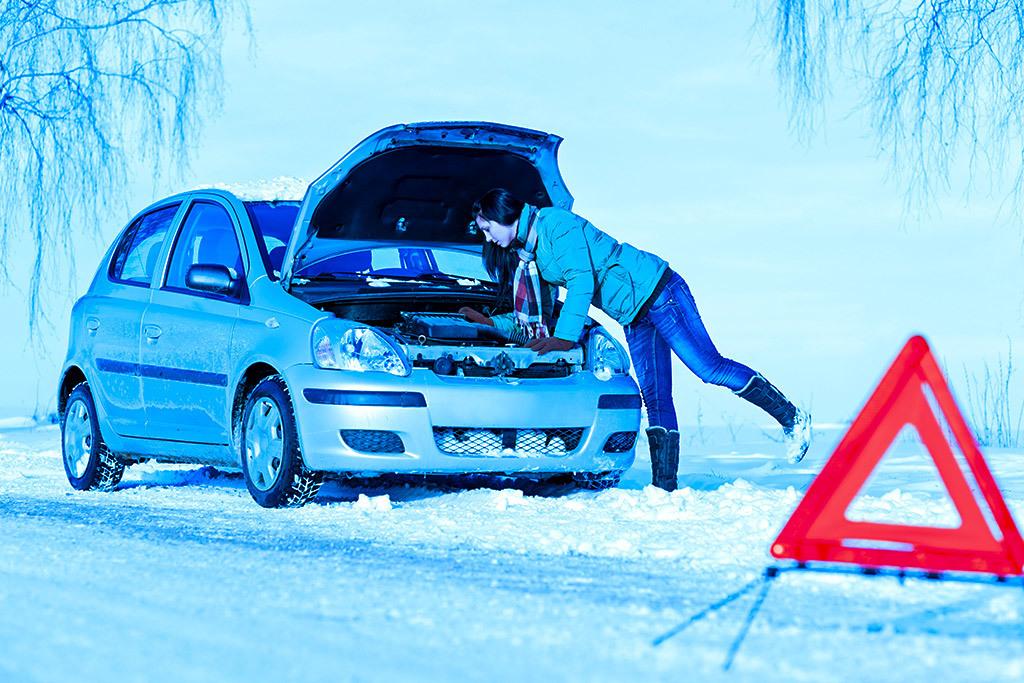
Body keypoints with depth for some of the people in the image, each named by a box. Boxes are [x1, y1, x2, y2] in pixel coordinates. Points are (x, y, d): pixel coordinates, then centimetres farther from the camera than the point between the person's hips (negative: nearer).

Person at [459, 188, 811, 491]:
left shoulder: (554, 223, -14)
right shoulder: (527, 254, 14)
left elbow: (582, 280, -23)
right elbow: (537, 321, 21)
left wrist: (566, 336, -27)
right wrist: (489, 321, 16)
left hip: (656, 291, -9)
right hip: (633, 317, 9)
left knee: (708, 366, -16)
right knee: (655, 398, 2)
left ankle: (791, 417, -9)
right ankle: (665, 486, -3)